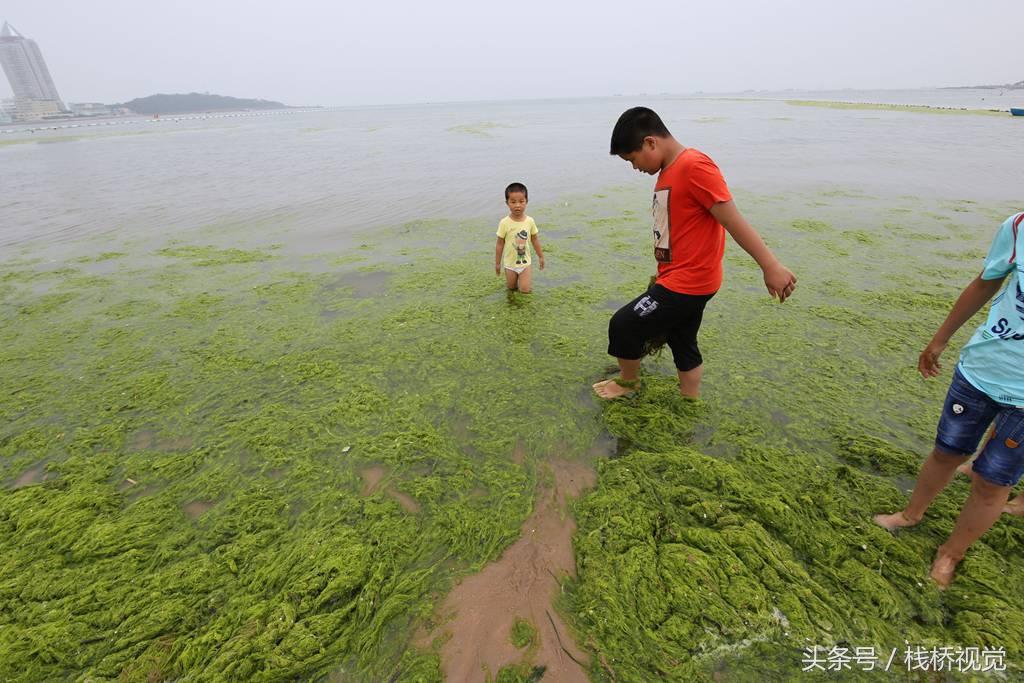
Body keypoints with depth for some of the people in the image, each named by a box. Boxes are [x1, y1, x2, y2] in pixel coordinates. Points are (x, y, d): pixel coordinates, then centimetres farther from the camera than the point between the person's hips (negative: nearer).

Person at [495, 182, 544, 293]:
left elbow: (535, 239, 4)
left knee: (525, 290, 0)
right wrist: (497, 263, -4)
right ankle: (516, 277, 46)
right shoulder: (504, 223, -17)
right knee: (511, 288, 14)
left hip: (525, 262, 1)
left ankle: (527, 277, 32)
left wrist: (541, 256, 10)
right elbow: (500, 244, -9)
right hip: (510, 263, -1)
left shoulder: (530, 221, -10)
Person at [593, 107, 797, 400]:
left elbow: (733, 220, -20)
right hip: (679, 279, 10)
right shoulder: (668, 171, 12)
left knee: (623, 325, -3)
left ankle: (628, 383, 21)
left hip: (688, 282, -9)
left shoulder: (694, 166, -18)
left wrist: (771, 267, -18)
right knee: (682, 345, 18)